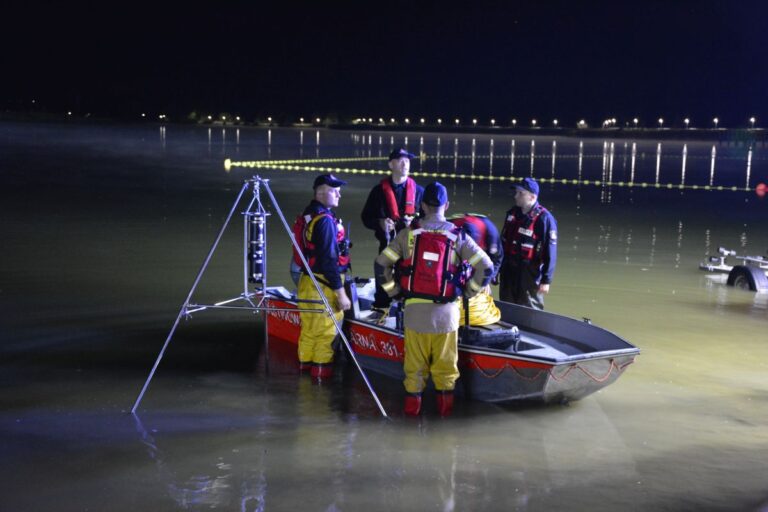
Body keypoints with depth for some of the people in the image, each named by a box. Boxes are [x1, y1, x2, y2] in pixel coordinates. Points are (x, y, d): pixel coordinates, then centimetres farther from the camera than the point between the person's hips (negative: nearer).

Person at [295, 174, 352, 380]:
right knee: (326, 329, 2)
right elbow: (328, 260, -23)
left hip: (307, 280, 9)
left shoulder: (307, 215, 10)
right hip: (323, 285, -9)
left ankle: (305, 362, 29)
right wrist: (340, 293, -21)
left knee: (309, 326, 18)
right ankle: (321, 368, 10)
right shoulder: (325, 220, -20)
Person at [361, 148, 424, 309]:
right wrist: (380, 223, -13)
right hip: (387, 244, 0)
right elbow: (366, 217, 7)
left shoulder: (418, 190, 7)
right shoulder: (380, 191, 5)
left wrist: (415, 221, -11)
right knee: (383, 283, 3)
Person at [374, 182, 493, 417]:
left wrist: (394, 290, 10)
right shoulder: (458, 236, -3)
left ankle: (412, 404, 21)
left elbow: (381, 264, -1)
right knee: (445, 361, 13)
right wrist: (468, 291, 7)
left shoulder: (408, 233, -2)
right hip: (446, 311, -1)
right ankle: (445, 404, 21)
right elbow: (486, 267, -4)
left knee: (415, 361, 12)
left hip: (414, 310, 1)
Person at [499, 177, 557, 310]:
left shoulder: (544, 219, -15)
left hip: (529, 274, -7)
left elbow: (550, 252, -15)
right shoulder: (512, 213, 7)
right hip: (508, 271, 7)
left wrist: (546, 280, -16)